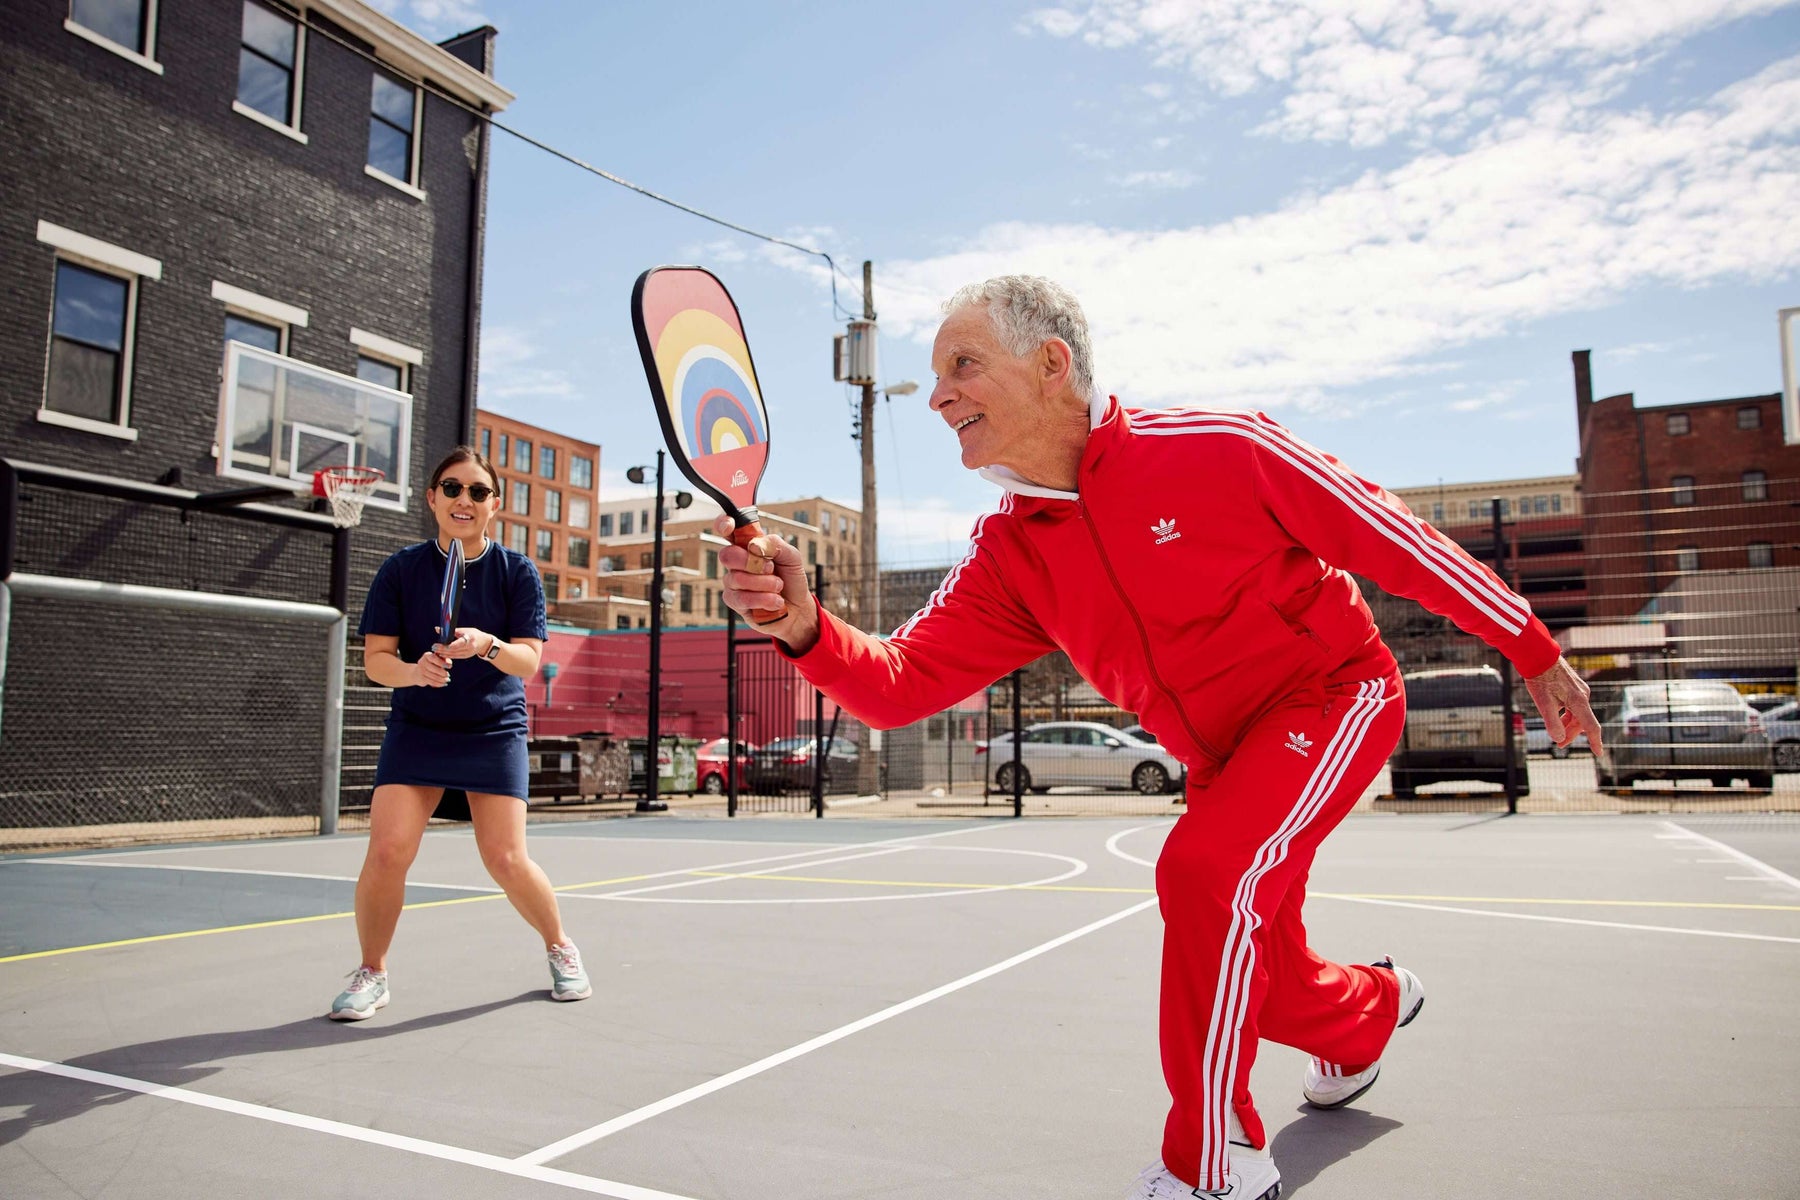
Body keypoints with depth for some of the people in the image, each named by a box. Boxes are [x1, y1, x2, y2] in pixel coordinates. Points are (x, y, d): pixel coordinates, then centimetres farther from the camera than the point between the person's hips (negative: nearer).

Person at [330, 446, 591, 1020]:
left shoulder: (518, 571, -3)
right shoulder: (401, 569, -1)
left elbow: (528, 659, -10)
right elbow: (375, 657, -4)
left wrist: (488, 645, -32)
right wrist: (415, 671, -26)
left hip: (495, 731, -1)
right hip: (415, 730, 1)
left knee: (507, 861, -5)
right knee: (387, 850, -12)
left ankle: (560, 947, 22)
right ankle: (371, 973, 12)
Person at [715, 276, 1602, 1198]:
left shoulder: (1215, 447, -22)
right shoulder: (1005, 558, -8)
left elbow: (1391, 536, -12)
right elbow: (898, 682, -14)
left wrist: (1534, 650, -4)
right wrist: (803, 624, -35)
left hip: (1335, 692, -5)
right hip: (1223, 759, 5)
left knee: (1205, 867, -27)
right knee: (1255, 985, 10)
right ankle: (1371, 1008, 49)